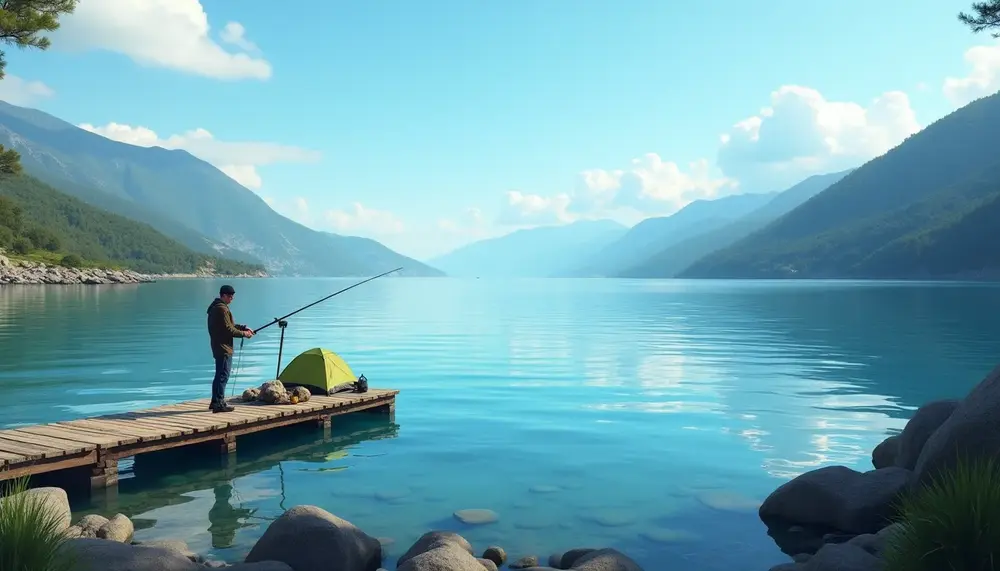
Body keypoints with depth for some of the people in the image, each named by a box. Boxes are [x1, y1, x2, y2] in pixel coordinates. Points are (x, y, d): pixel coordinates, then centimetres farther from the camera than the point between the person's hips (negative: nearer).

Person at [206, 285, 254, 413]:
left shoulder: (215, 307, 17)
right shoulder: (222, 309, -17)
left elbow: (228, 325, 22)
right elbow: (228, 329, -19)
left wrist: (243, 327, 13)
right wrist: (244, 334, -9)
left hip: (219, 347, 11)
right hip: (224, 347, -11)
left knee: (219, 375, 16)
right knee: (223, 375, -7)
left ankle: (215, 402, 22)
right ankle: (219, 404, -5)